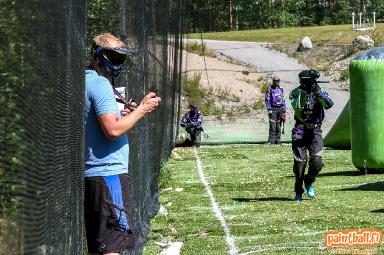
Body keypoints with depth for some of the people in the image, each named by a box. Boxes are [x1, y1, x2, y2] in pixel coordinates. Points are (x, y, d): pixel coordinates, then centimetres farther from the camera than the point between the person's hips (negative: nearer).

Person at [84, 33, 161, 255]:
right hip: (109, 172, -10)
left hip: (89, 174, 10)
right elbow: (113, 130, -21)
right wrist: (141, 110, -11)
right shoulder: (101, 84, -13)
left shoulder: (83, 82, 17)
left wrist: (123, 115, 14)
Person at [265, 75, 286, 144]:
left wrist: (284, 110, 12)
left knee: (278, 126, 6)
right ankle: (271, 140, -9)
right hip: (273, 109, -4)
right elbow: (267, 100, -3)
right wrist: (269, 109, -11)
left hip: (280, 109, 4)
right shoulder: (270, 89, -1)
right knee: (272, 126, -10)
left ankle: (278, 140, 11)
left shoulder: (281, 89, 12)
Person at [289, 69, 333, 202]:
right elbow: (297, 107, -21)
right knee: (299, 162, -2)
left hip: (315, 130, 1)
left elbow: (329, 105, -17)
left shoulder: (320, 91, 0)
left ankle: (309, 182, 18)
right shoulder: (296, 92, -4)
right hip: (300, 131, -1)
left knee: (317, 161, -11)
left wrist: (319, 93, -29)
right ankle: (298, 192, 14)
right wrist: (303, 93, -27)